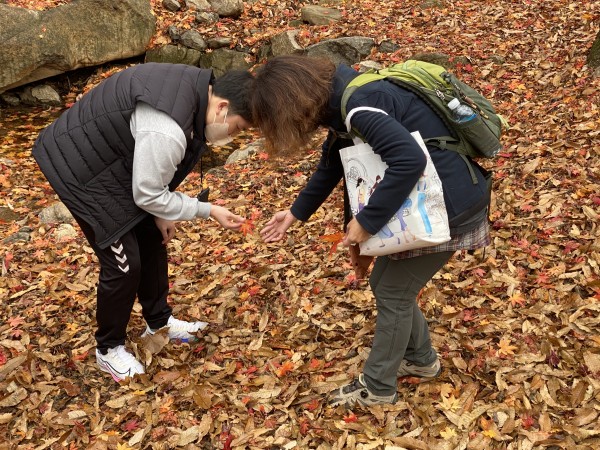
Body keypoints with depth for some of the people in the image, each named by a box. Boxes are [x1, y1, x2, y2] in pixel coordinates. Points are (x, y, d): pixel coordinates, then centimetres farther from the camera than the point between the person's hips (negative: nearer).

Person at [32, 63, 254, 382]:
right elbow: (147, 195, -24)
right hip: (82, 171, -10)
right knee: (124, 263, -4)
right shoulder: (166, 131, -38)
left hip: (113, 162, 10)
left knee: (152, 241, 16)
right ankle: (108, 349, 20)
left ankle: (159, 321, 37)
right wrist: (208, 210, -16)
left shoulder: (197, 87, -7)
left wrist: (161, 214, 3)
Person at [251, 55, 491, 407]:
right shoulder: (339, 99, 6)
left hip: (450, 206, -9)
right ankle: (421, 359, 38)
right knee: (388, 283, 17)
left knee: (393, 292, 3)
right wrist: (296, 213, 25)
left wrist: (367, 222, -29)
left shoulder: (357, 103, -25)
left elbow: (410, 160, -36)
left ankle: (377, 388, 21)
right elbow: (332, 166, 20)